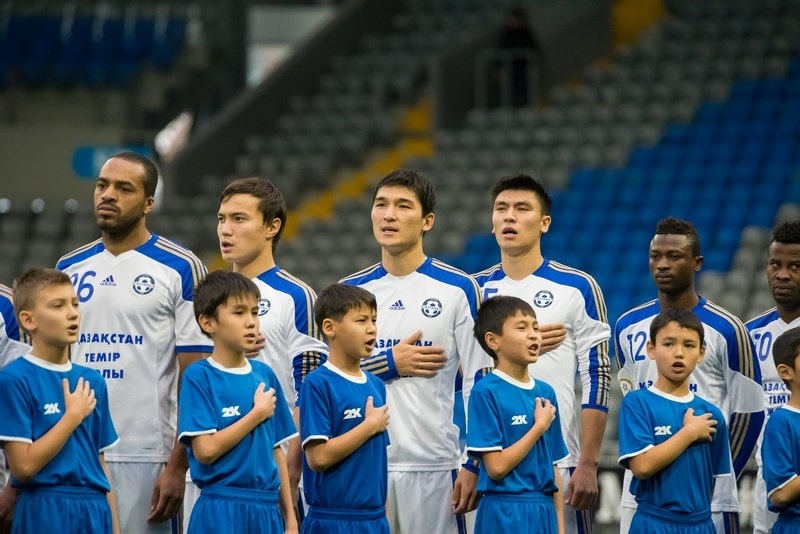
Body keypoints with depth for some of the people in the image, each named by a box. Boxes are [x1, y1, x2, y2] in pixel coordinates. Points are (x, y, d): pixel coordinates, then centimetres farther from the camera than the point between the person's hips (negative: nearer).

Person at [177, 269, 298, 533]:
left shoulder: (265, 376, 10)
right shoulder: (199, 377, -6)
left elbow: (276, 450, 14)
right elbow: (206, 449, -15)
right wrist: (257, 414, -8)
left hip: (266, 510, 5)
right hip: (221, 511, -5)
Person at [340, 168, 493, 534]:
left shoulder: (457, 289, 0)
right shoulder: (349, 292, 9)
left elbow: (479, 384, -2)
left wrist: (474, 466, -7)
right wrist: (389, 364, -6)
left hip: (433, 466, -3)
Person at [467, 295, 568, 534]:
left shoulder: (545, 393, 11)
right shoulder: (486, 392, -9)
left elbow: (553, 467, 15)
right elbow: (497, 466, -14)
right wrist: (540, 426, -9)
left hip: (544, 513, 6)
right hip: (506, 514, -6)